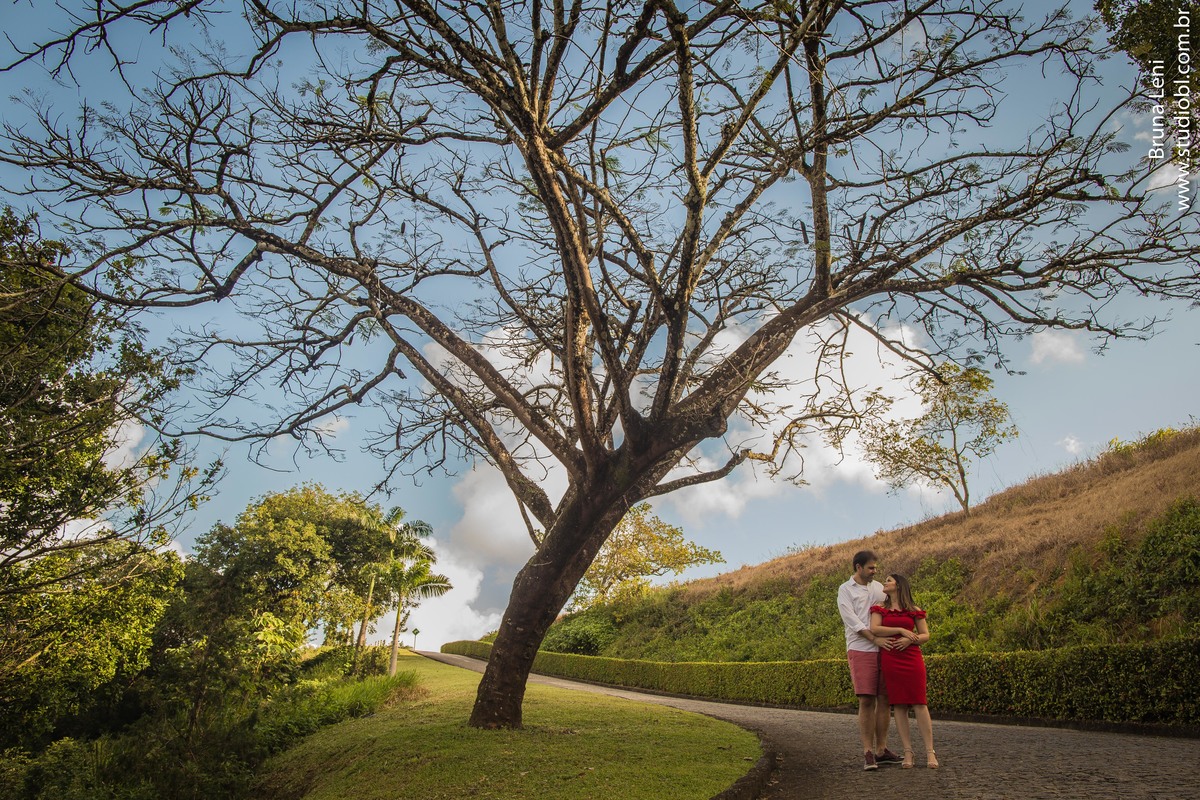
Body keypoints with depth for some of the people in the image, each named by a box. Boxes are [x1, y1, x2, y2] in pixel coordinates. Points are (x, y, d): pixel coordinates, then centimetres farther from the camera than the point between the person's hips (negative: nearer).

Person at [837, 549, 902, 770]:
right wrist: (875, 638, -18)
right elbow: (852, 621, -9)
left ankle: (881, 750, 14)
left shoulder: (879, 587, 15)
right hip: (860, 651, -5)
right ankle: (868, 752, -2)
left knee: (884, 699, 5)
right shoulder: (845, 590, 0)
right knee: (866, 701, -8)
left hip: (884, 651, 5)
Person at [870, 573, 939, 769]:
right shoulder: (880, 608, 10)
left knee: (919, 704, -4)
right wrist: (901, 630, -10)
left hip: (912, 659, -1)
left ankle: (930, 752, 2)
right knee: (899, 706, 1)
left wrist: (909, 640, -11)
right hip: (890, 660, 1)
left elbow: (925, 635, 7)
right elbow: (874, 629, -4)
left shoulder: (914, 610, 9)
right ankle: (908, 753, 5)